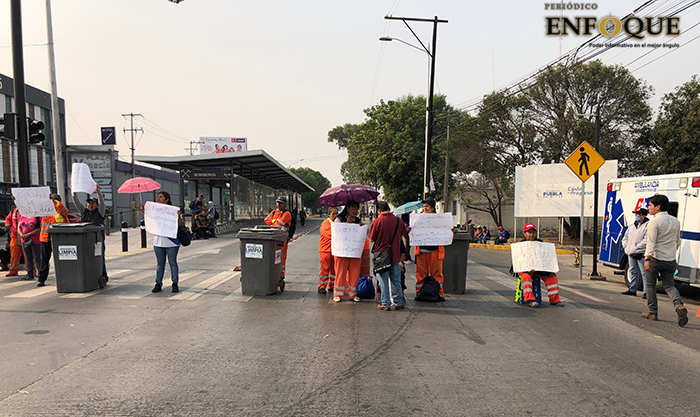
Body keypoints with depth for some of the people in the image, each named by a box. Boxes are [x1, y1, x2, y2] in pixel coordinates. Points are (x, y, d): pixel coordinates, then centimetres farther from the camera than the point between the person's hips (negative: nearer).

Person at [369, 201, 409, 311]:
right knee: (396, 280, 14)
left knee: (384, 280, 6)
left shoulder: (377, 221, -12)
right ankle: (398, 302, 21)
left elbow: (372, 239, -7)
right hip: (395, 255, 3)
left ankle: (385, 304, 9)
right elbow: (403, 233, 17)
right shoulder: (398, 220, -1)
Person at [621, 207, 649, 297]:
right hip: (631, 253, 8)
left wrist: (635, 248, -16)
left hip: (641, 254, -8)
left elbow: (646, 241, -17)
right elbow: (625, 238, 25)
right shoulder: (632, 226, 18)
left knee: (644, 273, -6)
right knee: (633, 271, 14)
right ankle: (632, 289, 23)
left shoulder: (648, 225, -8)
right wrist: (626, 247, 8)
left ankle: (646, 292, -3)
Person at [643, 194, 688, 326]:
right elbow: (678, 242, 19)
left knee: (650, 285, 9)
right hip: (670, 260, 6)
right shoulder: (675, 221, 9)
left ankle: (653, 312, 13)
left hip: (656, 258, -6)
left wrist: (647, 259, -26)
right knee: (669, 285, 11)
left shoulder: (654, 222, -13)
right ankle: (679, 306, -14)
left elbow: (651, 242, -21)